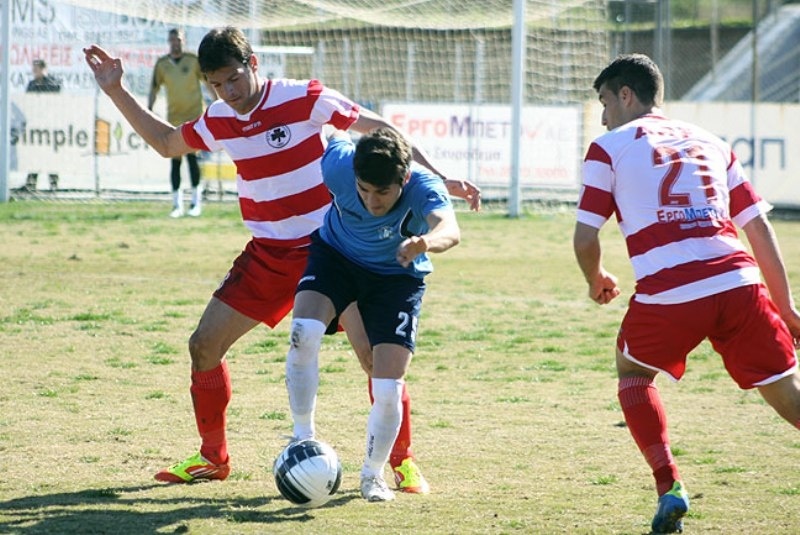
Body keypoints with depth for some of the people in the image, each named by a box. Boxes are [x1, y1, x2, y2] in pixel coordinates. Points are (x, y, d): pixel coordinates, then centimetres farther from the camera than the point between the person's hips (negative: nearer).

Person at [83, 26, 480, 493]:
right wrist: (117, 93, 12)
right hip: (268, 256, 6)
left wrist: (438, 179, -13)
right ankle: (212, 458, 18)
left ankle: (403, 462, -1)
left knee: (375, 353, -18)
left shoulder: (303, 99, -15)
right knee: (204, 345, 1)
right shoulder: (218, 122, 2)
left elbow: (380, 130, -10)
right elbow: (166, 143, 21)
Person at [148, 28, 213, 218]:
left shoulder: (194, 60, -1)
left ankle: (196, 200, -4)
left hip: (193, 115, -3)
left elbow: (208, 83, 3)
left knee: (191, 155, -12)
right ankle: (177, 203, 8)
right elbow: (154, 88, 10)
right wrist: (149, 109, 1)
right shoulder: (161, 64, 6)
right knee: (175, 160, 3)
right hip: (173, 117, 3)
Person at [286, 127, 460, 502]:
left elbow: (449, 230, -58)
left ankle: (373, 474, 19)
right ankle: (303, 439, -9)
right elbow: (333, 132, -6)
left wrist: (427, 242, -80)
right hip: (336, 255, 1)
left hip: (397, 276, -1)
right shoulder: (338, 165, -31)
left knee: (388, 391, -10)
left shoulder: (424, 187, -37)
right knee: (303, 333, -29)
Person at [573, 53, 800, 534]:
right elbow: (759, 227, 20)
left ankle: (669, 487, 9)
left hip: (668, 294, -3)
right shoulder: (711, 142, 24)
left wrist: (597, 280, 28)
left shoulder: (609, 147, 13)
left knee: (632, 371, 24)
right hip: (740, 282, 3)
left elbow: (585, 240, 7)